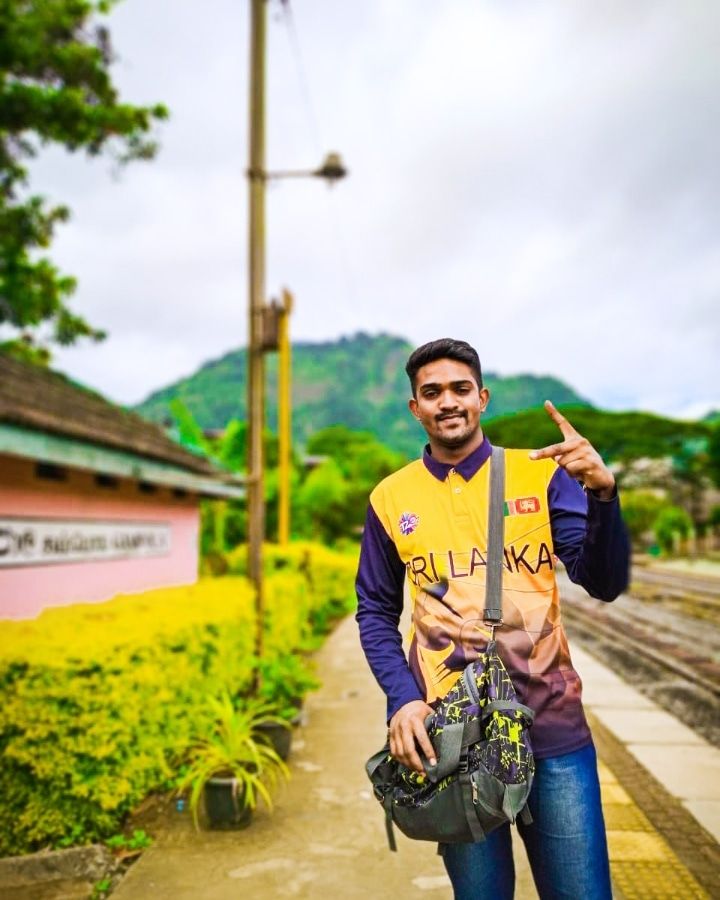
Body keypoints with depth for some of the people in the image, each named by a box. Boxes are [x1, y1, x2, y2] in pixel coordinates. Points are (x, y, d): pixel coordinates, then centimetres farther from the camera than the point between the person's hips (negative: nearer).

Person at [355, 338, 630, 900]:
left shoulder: (542, 475, -2)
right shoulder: (391, 499, 2)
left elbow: (606, 584, -7)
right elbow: (376, 613, 8)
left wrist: (603, 493, -24)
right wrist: (402, 699, -7)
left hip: (553, 719, 0)